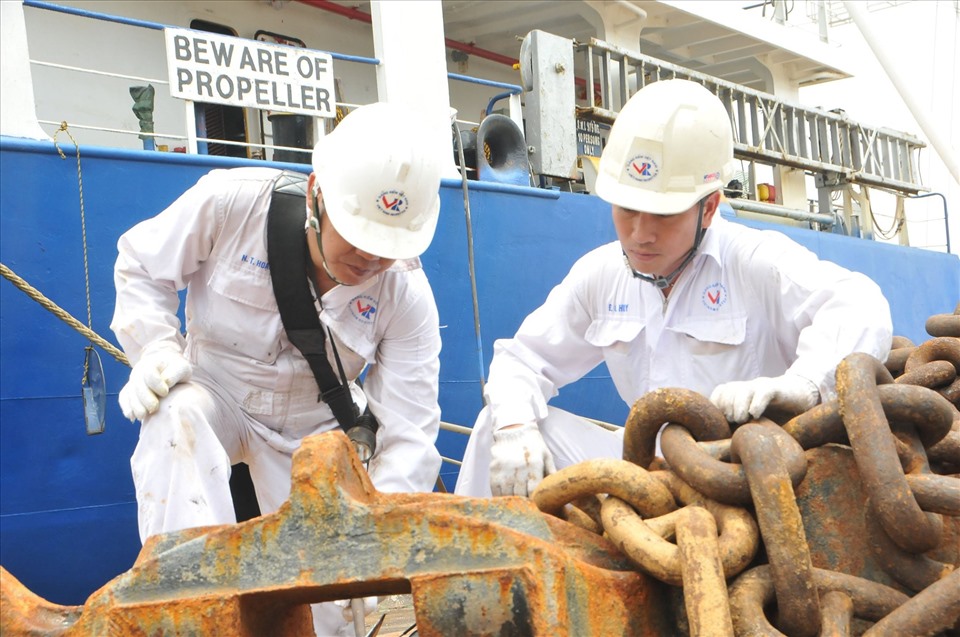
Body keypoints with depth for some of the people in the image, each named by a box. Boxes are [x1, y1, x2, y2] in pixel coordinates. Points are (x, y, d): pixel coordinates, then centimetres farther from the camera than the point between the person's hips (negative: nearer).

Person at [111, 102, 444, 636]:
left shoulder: (406, 294, -21)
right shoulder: (231, 201, -25)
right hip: (216, 391, -1)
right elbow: (142, 267, -7)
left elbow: (409, 435, -22)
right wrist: (155, 348, -25)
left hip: (312, 428, 1)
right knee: (174, 416, -37)